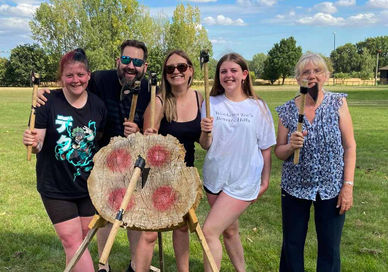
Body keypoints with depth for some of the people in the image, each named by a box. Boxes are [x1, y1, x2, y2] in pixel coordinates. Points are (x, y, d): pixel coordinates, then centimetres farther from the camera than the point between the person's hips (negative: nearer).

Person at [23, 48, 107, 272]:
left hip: (88, 185, 4)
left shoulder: (98, 105, -3)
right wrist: (33, 142, -34)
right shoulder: (49, 103, -14)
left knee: (81, 239, 17)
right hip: (56, 187, -4)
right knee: (72, 241, -1)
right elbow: (38, 145, -12)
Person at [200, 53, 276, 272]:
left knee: (209, 231, -11)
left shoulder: (258, 107, -6)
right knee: (229, 231, 18)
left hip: (243, 182, -3)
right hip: (214, 178, 4)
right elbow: (205, 146, -1)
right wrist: (205, 132, -22)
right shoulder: (211, 104, -1)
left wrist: (265, 182, 2)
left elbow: (266, 148, 0)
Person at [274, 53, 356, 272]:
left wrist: (348, 185, -9)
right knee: (292, 246, 12)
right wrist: (291, 146, -19)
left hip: (331, 188, -1)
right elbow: (278, 152, 3)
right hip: (295, 187, 1)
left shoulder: (338, 103, -5)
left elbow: (350, 146, -4)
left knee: (330, 249, 10)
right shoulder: (288, 110, -3)